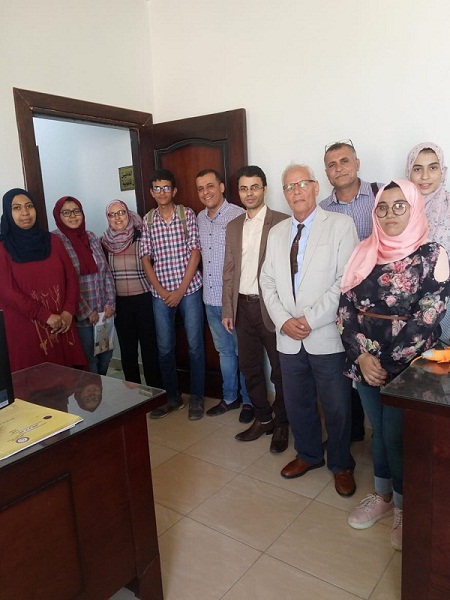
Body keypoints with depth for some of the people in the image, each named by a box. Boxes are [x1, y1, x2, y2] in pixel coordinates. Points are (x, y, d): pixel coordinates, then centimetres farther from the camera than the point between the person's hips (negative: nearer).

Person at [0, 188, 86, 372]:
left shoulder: (52, 241, 9)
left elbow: (71, 277, 6)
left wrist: (68, 311, -8)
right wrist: (46, 316, -15)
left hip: (62, 325, 3)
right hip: (26, 329, -3)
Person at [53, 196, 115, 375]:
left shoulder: (92, 237, 8)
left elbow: (106, 272, 9)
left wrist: (110, 303, -2)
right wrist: (86, 312, -14)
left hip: (104, 312, 6)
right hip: (79, 315, -5)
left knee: (106, 356, 16)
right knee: (88, 362, 4)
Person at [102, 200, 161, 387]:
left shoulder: (142, 238, -5)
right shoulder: (105, 242, 4)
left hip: (144, 299, -2)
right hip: (120, 302, 3)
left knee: (150, 347, 2)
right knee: (127, 349, 10)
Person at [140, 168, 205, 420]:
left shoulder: (188, 214, -2)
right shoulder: (148, 220, 5)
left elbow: (195, 253, -6)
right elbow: (146, 259, 5)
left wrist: (180, 290, -10)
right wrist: (161, 290, -6)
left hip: (189, 289, -2)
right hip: (161, 293, 3)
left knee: (195, 345, 4)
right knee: (165, 348, 9)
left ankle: (197, 397, 19)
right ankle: (173, 397, 25)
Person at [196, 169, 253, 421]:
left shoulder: (239, 215, -12)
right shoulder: (200, 218, 10)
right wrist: (206, 283, 14)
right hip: (211, 298, 7)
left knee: (243, 351, 8)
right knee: (224, 350, 18)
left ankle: (249, 400, 24)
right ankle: (230, 397, 33)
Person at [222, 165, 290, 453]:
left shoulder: (282, 223, -7)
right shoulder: (233, 226, 11)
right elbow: (229, 270, 11)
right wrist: (227, 309, 8)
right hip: (243, 306, 6)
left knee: (280, 369, 7)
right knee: (249, 366, 15)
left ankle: (282, 424, 26)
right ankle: (263, 418, 33)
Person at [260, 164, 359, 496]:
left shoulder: (341, 225, -5)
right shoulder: (277, 233, 12)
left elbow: (347, 280, -12)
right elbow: (268, 282, 10)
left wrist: (310, 319, -16)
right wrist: (283, 320, -5)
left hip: (327, 336, -4)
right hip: (289, 337, 5)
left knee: (337, 407, 8)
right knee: (297, 403, 17)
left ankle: (341, 465, 32)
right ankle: (308, 454, 40)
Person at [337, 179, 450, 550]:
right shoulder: (364, 252, 3)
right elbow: (346, 306, -1)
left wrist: (385, 363, -14)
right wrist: (362, 356, -12)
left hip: (405, 367, -4)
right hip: (365, 363, 4)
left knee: (397, 437, 5)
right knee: (379, 431, 17)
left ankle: (404, 507, 30)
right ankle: (382, 496, 38)